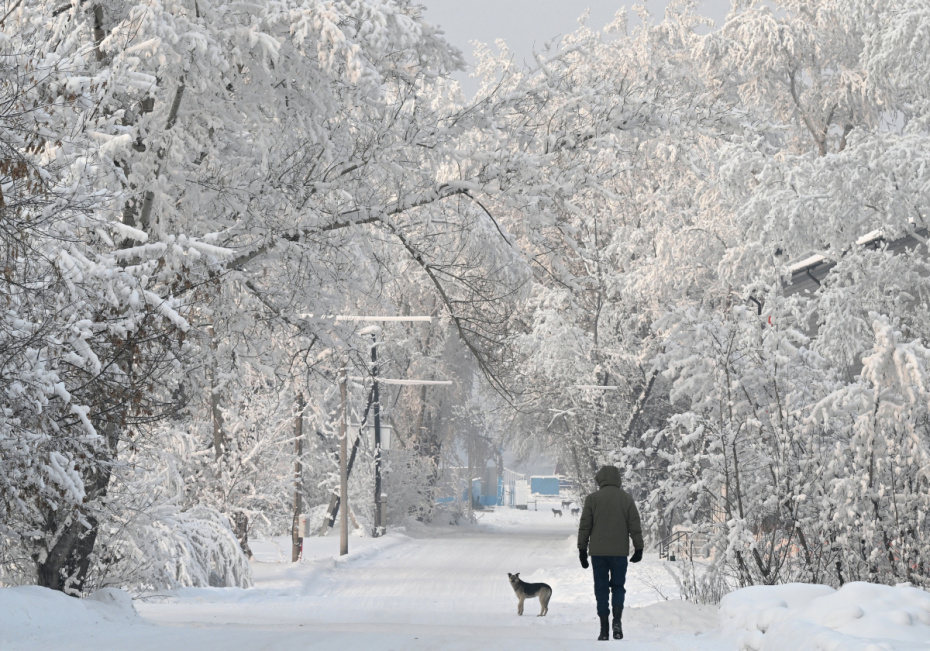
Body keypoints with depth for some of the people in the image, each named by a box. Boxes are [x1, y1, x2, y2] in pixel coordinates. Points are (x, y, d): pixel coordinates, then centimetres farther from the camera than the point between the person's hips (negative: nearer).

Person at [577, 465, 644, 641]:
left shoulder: (592, 498, 0)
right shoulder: (626, 498, 3)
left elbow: (584, 526, 1)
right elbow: (635, 526, 4)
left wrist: (582, 549, 7)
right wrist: (638, 548, 10)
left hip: (598, 552, -1)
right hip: (620, 552, 1)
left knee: (601, 588, 6)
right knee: (618, 586, 13)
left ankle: (604, 629, 2)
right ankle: (617, 621, -9)